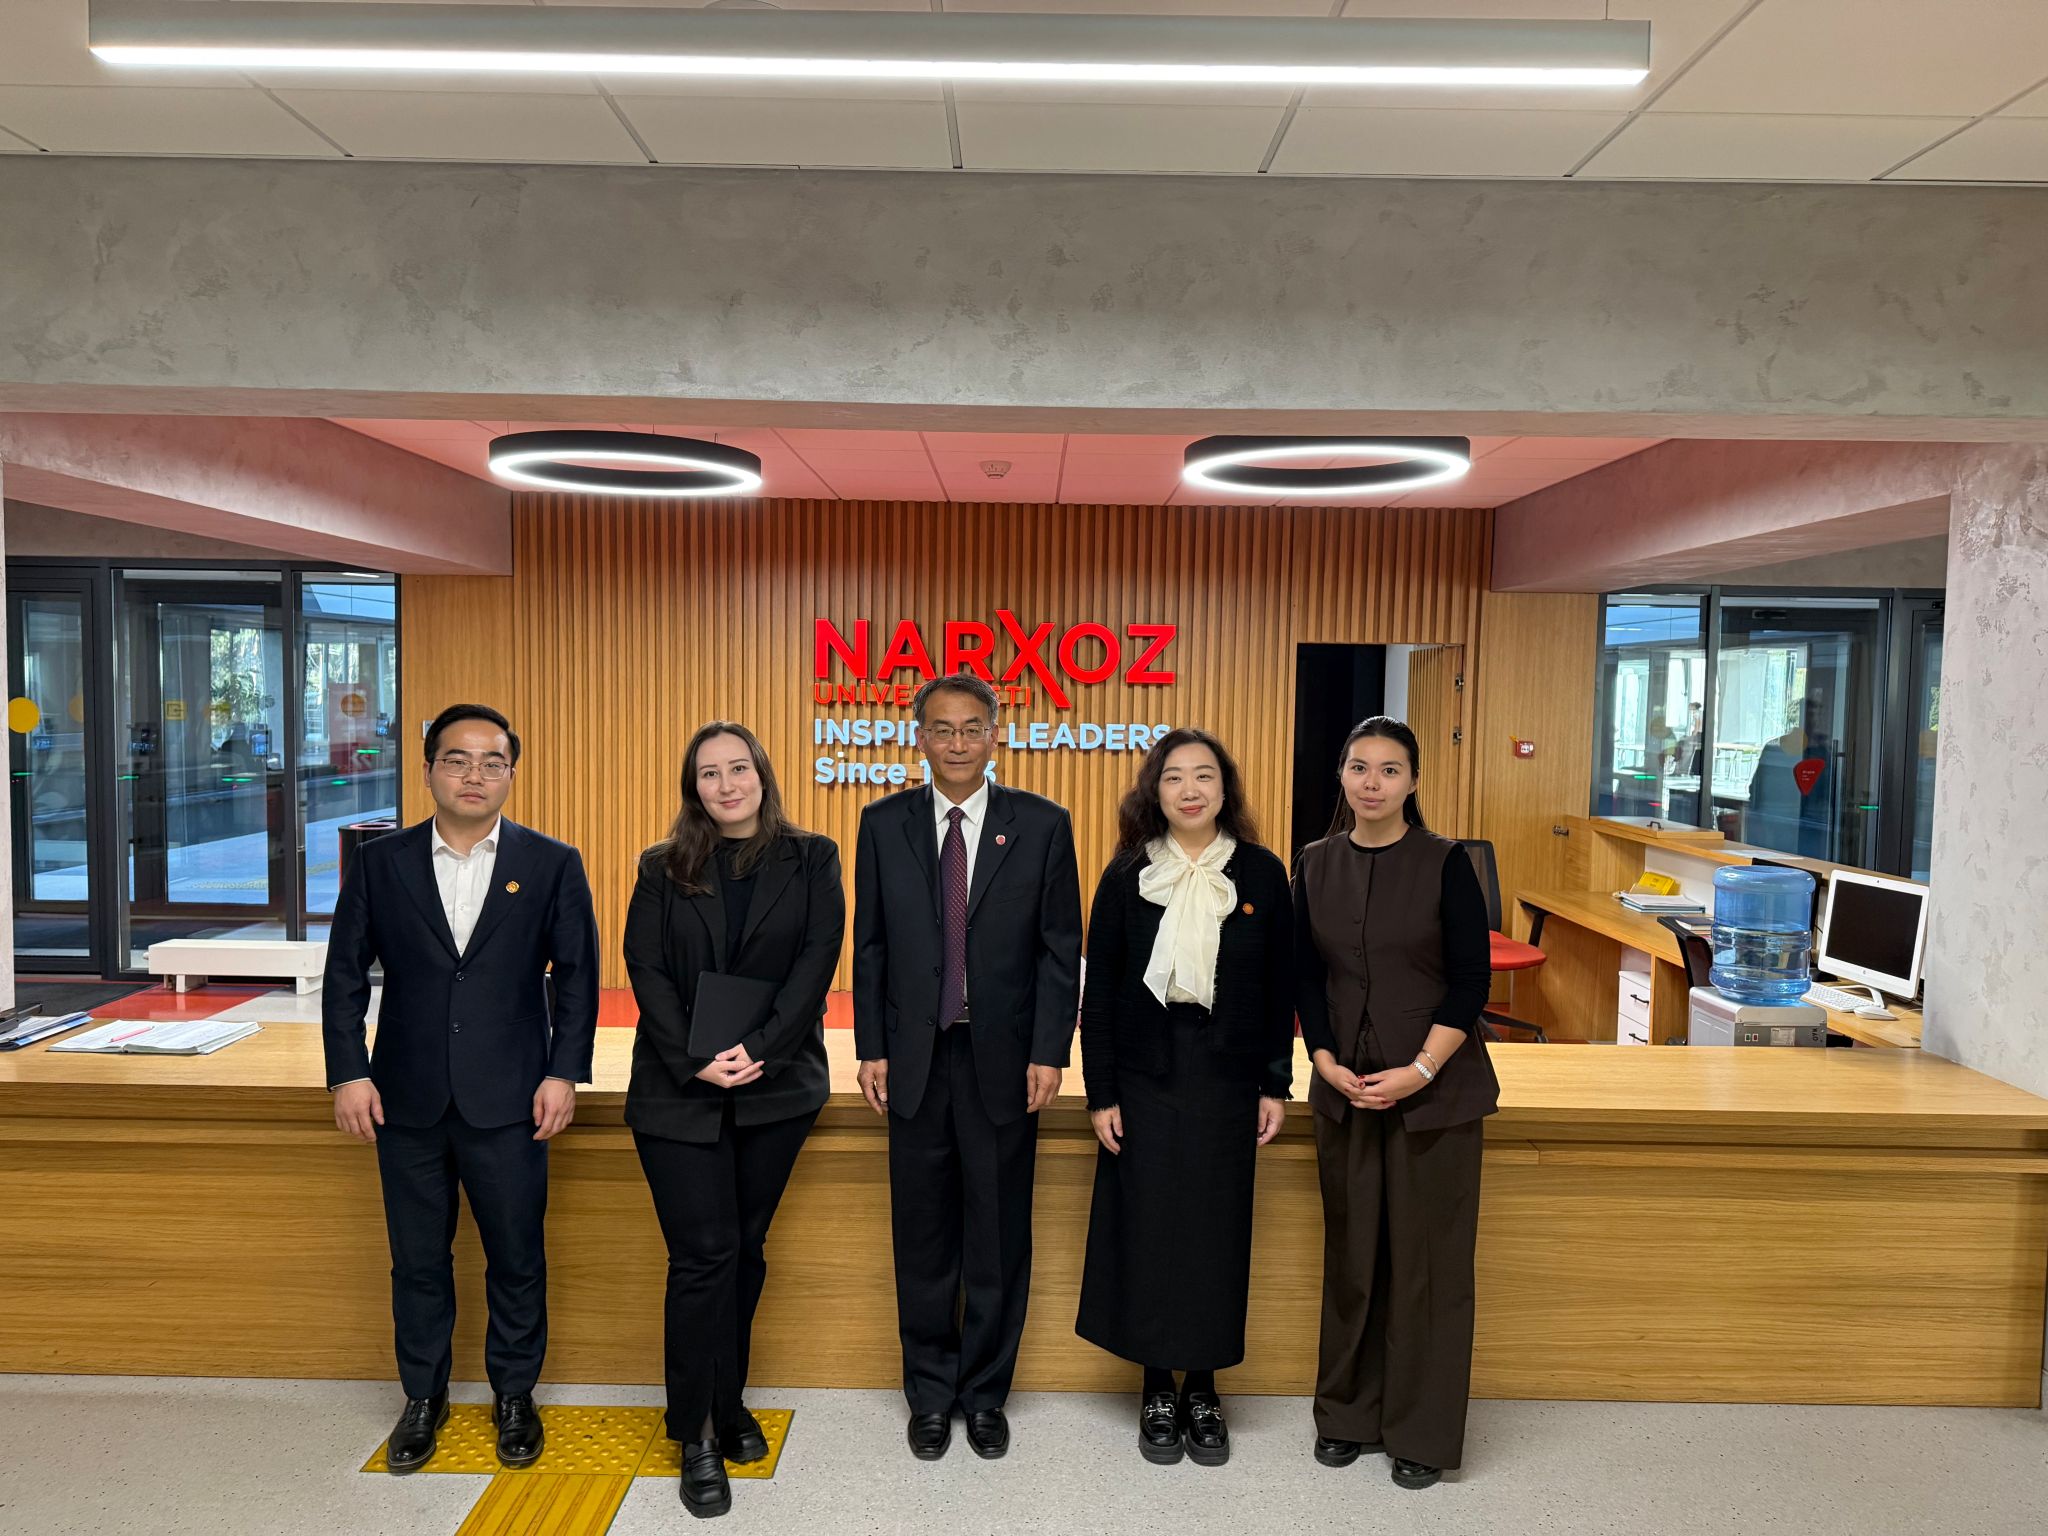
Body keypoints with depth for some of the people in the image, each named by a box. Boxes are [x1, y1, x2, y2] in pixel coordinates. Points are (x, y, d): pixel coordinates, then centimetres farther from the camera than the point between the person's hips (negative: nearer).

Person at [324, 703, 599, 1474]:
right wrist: (348, 1072, -2)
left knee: (517, 1258, 8)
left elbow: (577, 975, 0)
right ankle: (423, 1397, 33)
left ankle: (514, 1396, 28)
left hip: (508, 1100, -1)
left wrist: (564, 1073, -5)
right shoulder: (379, 862, 3)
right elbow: (345, 973, 5)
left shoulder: (552, 863, -1)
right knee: (417, 1259, 14)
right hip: (408, 1099, 2)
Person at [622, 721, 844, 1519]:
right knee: (703, 1256, -2)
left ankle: (727, 1402, 29)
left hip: (776, 1089, 1)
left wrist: (760, 1049, -17)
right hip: (680, 1092, -1)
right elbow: (646, 971, -3)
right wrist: (695, 1062, -16)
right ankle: (697, 1438, 11)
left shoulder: (810, 860, 4)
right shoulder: (664, 869, 5)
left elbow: (817, 959, -6)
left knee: (744, 1252, 12)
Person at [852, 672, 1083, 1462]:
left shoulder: (1042, 824, -2)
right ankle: (931, 1393, 30)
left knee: (999, 1240, 10)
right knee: (923, 1240, 12)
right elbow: (869, 945, 5)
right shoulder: (884, 823, 2)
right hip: (915, 1061, 1)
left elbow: (1061, 948, -2)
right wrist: (871, 1049, 1)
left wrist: (1049, 1053, -7)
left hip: (1003, 1061, -1)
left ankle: (985, 1394, 28)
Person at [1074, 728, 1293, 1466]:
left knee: (1218, 1232, 8)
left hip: (1227, 1080, 1)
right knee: (1147, 1231, 5)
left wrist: (1275, 1086, 1)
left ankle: (1202, 1388, 25)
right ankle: (1157, 1387, 23)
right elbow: (1099, 990, 0)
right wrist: (1100, 1093, -3)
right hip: (1145, 1078, 0)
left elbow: (1280, 987, 4)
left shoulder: (1262, 873, 0)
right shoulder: (1126, 876, -2)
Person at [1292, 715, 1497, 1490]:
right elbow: (1306, 976, 5)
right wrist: (1329, 1064, -6)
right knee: (1351, 1252, 11)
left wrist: (1419, 1072, -15)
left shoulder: (1444, 863, -8)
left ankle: (1423, 1431, 22)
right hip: (1345, 1089, 3)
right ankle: (1348, 1413, 28)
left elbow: (1472, 979, -8)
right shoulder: (1316, 864, 2)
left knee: (1428, 1255, 5)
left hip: (1435, 1089, -3)